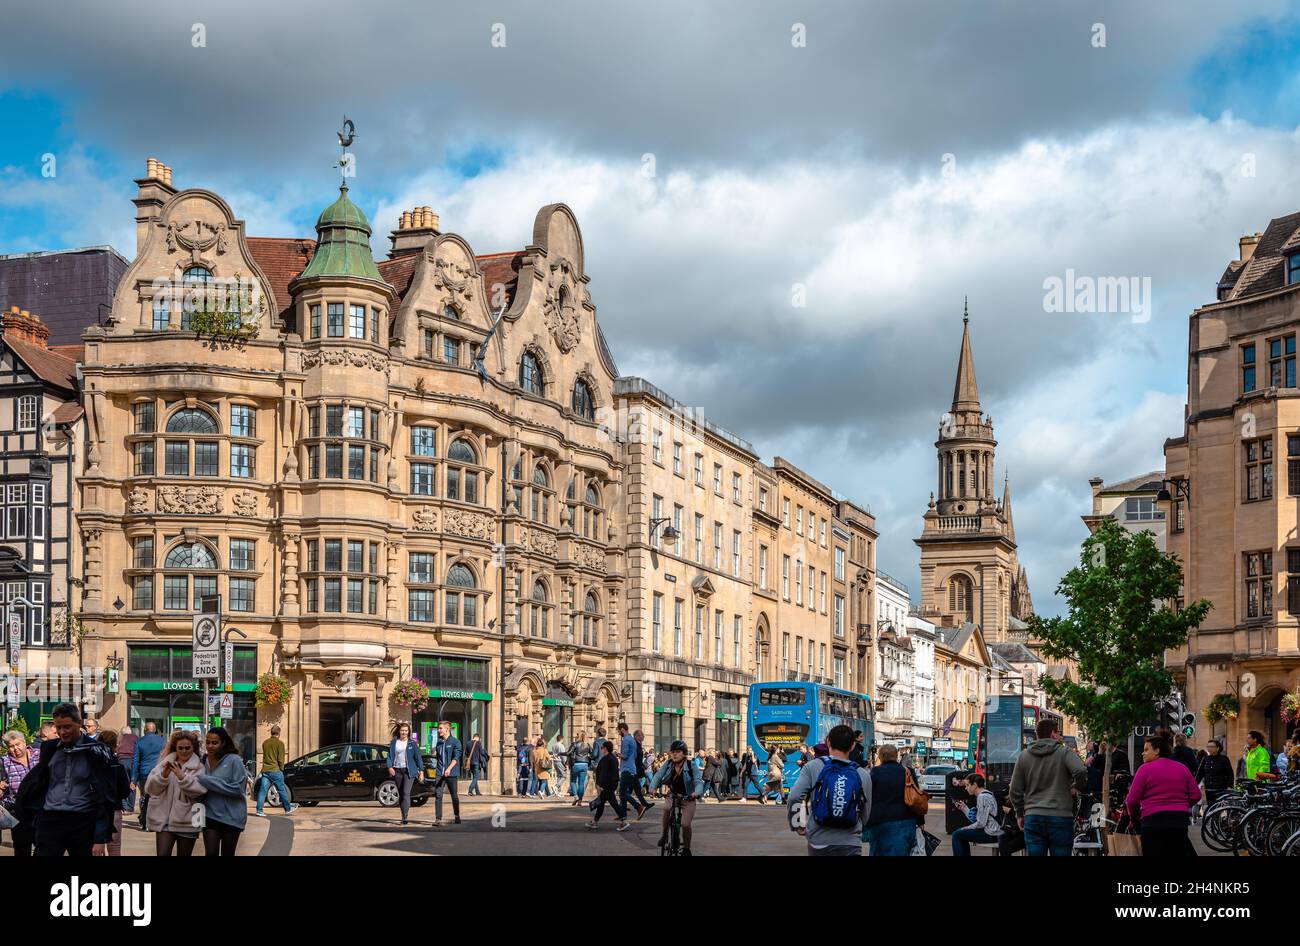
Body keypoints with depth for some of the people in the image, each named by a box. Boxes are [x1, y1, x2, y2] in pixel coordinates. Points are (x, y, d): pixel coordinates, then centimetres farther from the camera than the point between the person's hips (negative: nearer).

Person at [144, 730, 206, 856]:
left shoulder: (199, 767, 1)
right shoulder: (165, 763, 9)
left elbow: (198, 790, -15)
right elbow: (150, 788, 0)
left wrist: (182, 776, -27)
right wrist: (163, 775, -17)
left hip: (187, 822, -1)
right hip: (164, 820, 1)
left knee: (183, 855, 8)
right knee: (163, 854, -9)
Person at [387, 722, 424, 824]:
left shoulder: (412, 743, 4)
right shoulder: (394, 743, 8)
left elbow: (418, 757, 5)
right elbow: (390, 756, 4)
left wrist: (421, 771, 0)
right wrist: (390, 767, -13)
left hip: (409, 771, -3)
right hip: (397, 771, 3)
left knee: (406, 793, -15)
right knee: (400, 794, 8)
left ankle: (405, 817, -21)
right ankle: (404, 815, 19)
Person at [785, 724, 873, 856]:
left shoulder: (813, 767, -3)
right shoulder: (863, 775, 2)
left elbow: (793, 799, -12)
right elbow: (866, 816, 8)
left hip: (819, 843, 0)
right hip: (851, 845, 0)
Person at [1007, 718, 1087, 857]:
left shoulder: (1024, 756, 9)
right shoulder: (1064, 752, -2)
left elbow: (1015, 790, 10)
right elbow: (1081, 771, -18)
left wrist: (1019, 814, 21)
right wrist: (1078, 787, 3)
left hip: (1033, 818, 3)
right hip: (1060, 817, -3)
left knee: (1034, 854, 4)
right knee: (1061, 853, 4)